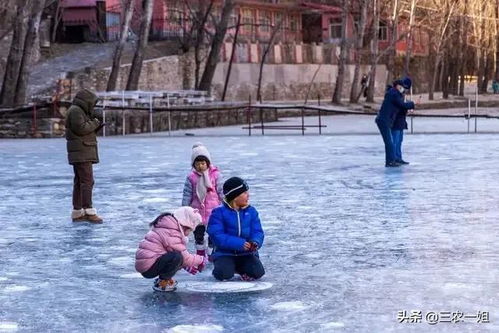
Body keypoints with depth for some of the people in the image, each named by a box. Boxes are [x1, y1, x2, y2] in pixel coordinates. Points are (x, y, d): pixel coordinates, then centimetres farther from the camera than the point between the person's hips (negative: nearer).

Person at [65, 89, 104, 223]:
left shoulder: (79, 111, 22)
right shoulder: (75, 111, -10)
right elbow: (80, 128, -21)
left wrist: (95, 128, 10)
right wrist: (94, 123, -7)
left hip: (82, 154, 11)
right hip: (81, 153, -11)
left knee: (79, 182, 9)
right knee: (87, 181, -14)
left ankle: (77, 213, 11)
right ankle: (89, 212, -18)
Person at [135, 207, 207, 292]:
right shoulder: (172, 233, -17)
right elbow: (184, 257, -14)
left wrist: (187, 265, 19)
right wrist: (200, 260, 0)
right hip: (148, 268, -10)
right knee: (177, 257, -27)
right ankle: (161, 283, -12)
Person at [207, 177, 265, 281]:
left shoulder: (251, 211, 4)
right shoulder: (219, 212, -10)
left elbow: (257, 231, 0)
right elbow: (217, 236, -18)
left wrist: (255, 243, -25)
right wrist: (239, 243, -28)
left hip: (246, 253, 3)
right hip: (225, 253, -3)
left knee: (258, 272, -20)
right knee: (224, 274, -30)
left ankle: (240, 268, 13)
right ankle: (222, 265, 8)